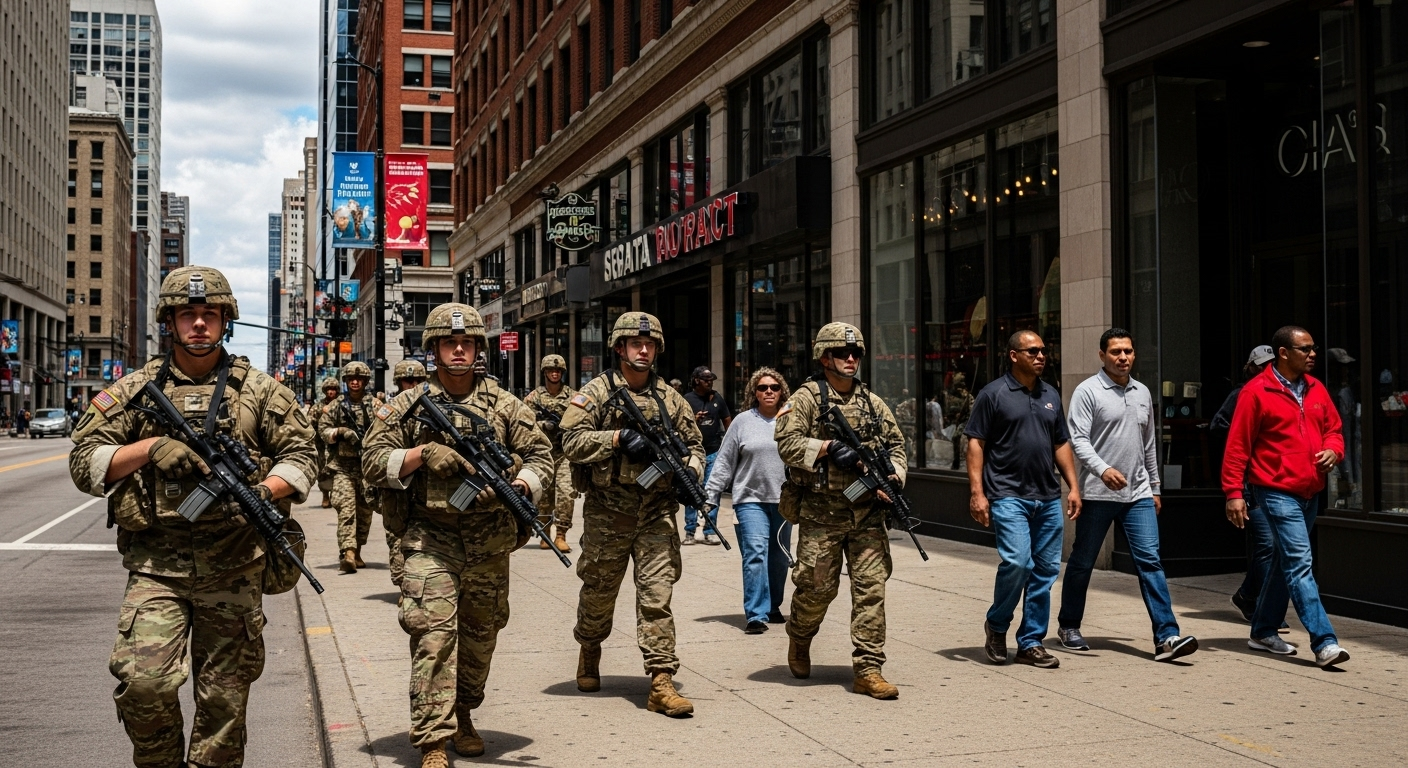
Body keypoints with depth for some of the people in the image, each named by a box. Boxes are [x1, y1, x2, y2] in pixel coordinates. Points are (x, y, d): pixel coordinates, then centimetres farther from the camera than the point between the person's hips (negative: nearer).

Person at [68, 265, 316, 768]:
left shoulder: (260, 391, 8)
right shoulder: (135, 390, 7)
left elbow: (300, 455, 7)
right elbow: (84, 463, 4)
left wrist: (263, 492, -13)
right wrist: (150, 447, -12)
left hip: (233, 570, 1)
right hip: (156, 566, 0)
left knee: (224, 698, 6)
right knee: (142, 683, -14)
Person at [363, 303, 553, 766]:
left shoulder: (505, 405, 7)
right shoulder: (406, 406, 3)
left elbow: (540, 454, 6)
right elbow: (373, 463, -1)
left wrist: (521, 486, -15)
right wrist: (423, 454, -16)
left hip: (491, 543, 3)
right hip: (431, 538, -3)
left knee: (480, 634, 13)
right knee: (434, 632, -13)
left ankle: (462, 716, 34)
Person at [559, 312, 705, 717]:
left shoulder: (670, 397, 10)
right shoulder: (596, 392, 0)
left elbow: (694, 442, 18)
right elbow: (572, 441, -11)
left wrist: (691, 469, -2)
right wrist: (619, 437, -21)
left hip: (657, 514, 2)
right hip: (607, 513, -2)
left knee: (657, 596, -4)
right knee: (599, 592, 13)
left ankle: (661, 683, -5)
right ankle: (589, 652, 40)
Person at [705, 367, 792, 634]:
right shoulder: (743, 421, 2)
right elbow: (725, 462, 3)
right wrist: (711, 495, 0)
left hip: (784, 500, 3)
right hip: (751, 499, -3)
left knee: (779, 559, 11)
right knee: (755, 553, -13)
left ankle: (773, 607, 28)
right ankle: (756, 615, -12)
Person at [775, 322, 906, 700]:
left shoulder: (873, 402, 13)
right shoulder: (806, 398, -2)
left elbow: (895, 445, 17)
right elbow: (787, 442, -12)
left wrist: (893, 476, -2)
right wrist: (829, 447, -22)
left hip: (867, 512, 4)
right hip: (820, 512, -4)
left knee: (871, 586, -2)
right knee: (817, 587, 3)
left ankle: (868, 670, 2)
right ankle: (798, 639, 34)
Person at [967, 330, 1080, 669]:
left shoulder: (1051, 395, 15)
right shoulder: (993, 394, -2)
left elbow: (1061, 444, 20)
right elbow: (976, 443, -4)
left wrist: (1073, 487, 11)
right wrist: (977, 492, -11)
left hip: (1048, 498, 6)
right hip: (1009, 496, -6)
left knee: (1045, 569, 5)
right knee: (1017, 562, -17)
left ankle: (1031, 642, 15)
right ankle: (996, 625, 7)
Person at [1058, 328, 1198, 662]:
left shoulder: (1142, 393, 14)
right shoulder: (1088, 391, -6)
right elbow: (1078, 439, -14)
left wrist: (1154, 487, 21)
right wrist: (1103, 470, -29)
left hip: (1138, 495, 4)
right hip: (1097, 494, -4)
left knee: (1150, 560, -6)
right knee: (1082, 562, 8)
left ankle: (1166, 637, -9)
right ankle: (1068, 626, 25)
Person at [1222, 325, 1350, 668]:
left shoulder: (1316, 389, 11)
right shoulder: (1256, 392, -9)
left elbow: (1333, 429, 21)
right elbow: (1237, 446, -8)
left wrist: (1333, 450, -2)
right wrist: (1234, 492, -12)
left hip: (1310, 492, 8)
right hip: (1277, 491, -8)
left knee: (1286, 564, 15)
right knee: (1299, 564, -12)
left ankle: (1263, 632, 27)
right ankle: (1324, 643, -15)